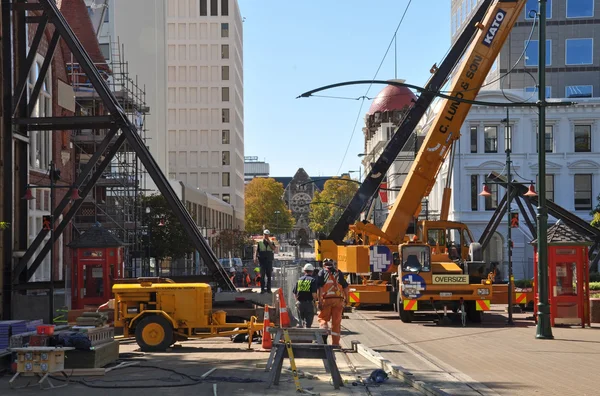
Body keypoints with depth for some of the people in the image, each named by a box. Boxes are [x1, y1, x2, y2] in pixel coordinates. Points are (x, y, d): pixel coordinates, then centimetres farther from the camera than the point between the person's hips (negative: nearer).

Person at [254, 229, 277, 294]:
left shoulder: (271, 243, 12)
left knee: (269, 275, 5)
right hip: (262, 261, -2)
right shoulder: (259, 243, 7)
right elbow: (256, 251, 0)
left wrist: (269, 242, -11)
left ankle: (268, 289, 11)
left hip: (269, 261, 2)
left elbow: (274, 249, -8)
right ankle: (262, 289, -5)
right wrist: (255, 258, -15)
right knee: (262, 275, -6)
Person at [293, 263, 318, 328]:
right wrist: (315, 301, 5)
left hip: (299, 303, 4)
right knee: (308, 322, 1)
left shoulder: (299, 279, 7)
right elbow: (314, 293, -14)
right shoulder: (313, 280, -5)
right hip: (309, 303, -4)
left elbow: (295, 293, 8)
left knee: (301, 320, 18)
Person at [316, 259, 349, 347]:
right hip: (338, 300, 2)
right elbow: (345, 287, 11)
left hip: (326, 299, -2)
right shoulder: (339, 273, 14)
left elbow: (319, 288, -5)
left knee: (323, 318, 11)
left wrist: (319, 301, -7)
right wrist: (346, 299, 18)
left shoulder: (322, 272, 5)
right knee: (336, 322, 7)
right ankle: (335, 343, 9)